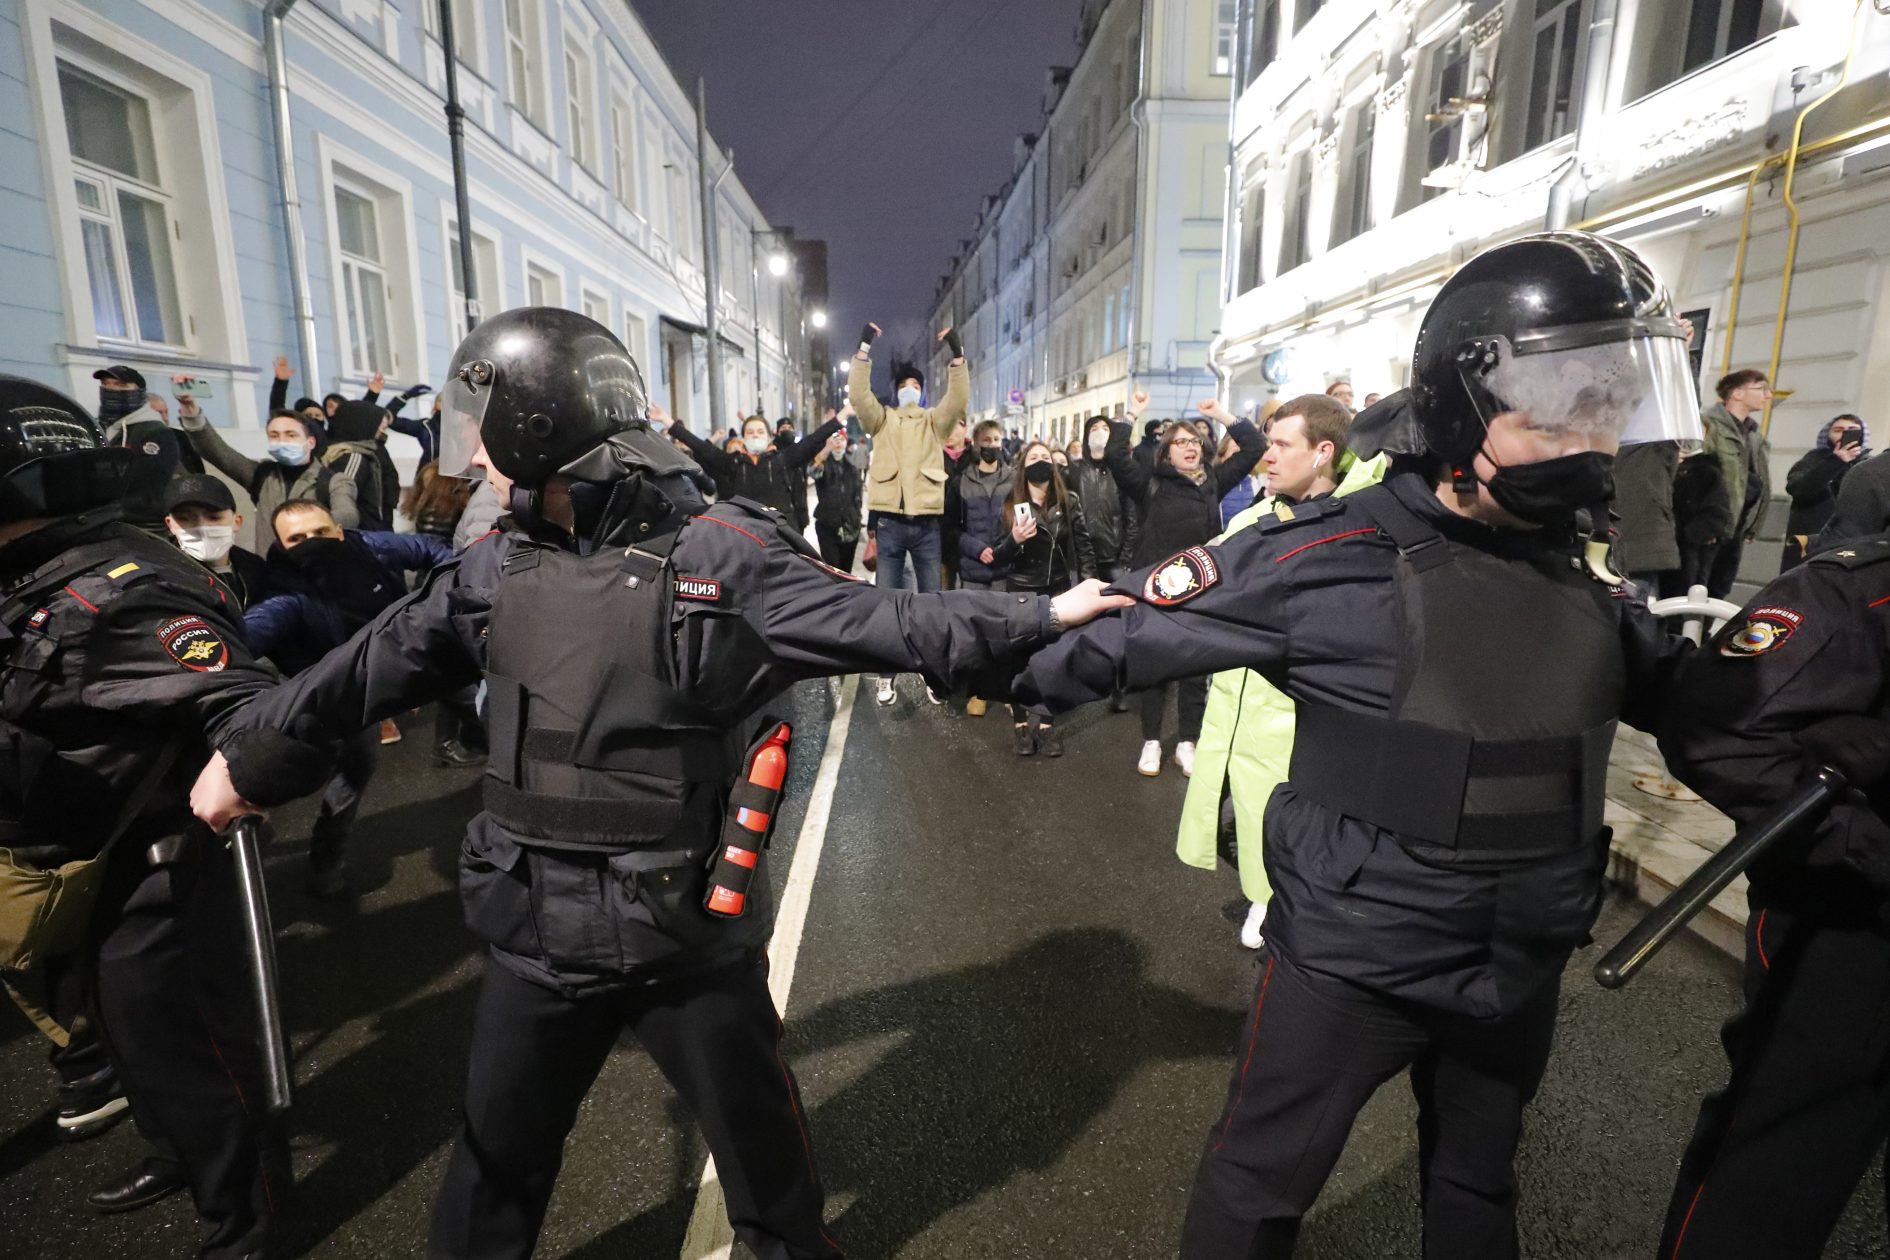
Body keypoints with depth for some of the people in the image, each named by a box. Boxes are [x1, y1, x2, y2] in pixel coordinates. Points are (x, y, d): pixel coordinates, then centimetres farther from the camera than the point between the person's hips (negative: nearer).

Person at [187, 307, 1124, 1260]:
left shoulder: (719, 556, -17)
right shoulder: (500, 565, 0)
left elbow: (885, 623, -18)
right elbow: (381, 662, 13)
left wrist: (1048, 613, -22)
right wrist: (250, 751, 25)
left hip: (688, 930, -3)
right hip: (540, 928, 4)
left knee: (755, 1132, 21)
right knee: (499, 1153, 25)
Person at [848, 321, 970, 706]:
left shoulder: (934, 421, 13)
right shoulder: (881, 419, 12)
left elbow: (958, 399, -4)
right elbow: (858, 394, -4)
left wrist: (957, 355, -14)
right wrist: (865, 349, -11)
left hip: (926, 523, 1)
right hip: (890, 523, 0)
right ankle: (887, 673, 14)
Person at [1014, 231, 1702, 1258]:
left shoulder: (1587, 571, 0)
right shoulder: (1335, 555, -21)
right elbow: (1134, 626, -15)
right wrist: (1000, 674, -6)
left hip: (1520, 967, 7)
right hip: (1351, 958, -6)